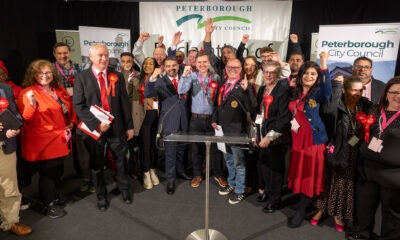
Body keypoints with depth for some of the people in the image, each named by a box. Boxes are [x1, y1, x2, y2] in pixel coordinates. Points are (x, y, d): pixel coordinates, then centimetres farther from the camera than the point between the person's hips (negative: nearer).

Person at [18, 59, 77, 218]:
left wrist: (72, 122, 1)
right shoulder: (28, 93, -13)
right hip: (44, 142, -7)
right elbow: (27, 120, -20)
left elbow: (70, 107, 17)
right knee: (47, 173, 7)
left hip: (60, 139, 7)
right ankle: (50, 205, 25)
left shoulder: (59, 90, 7)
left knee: (58, 170, 21)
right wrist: (31, 105, -38)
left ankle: (57, 197, 42)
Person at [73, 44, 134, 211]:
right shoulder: (82, 77, -3)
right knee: (97, 164, 13)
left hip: (116, 126, 2)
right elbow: (78, 105, -9)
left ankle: (124, 189, 37)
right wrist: (96, 123, -18)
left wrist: (129, 126, 1)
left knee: (121, 160, 13)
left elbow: (125, 102, 3)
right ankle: (101, 196, 33)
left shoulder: (117, 77, 4)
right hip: (93, 127, -1)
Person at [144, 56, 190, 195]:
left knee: (181, 149, 19)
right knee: (170, 151, 2)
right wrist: (153, 78, -34)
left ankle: (179, 171, 38)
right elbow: (147, 94, -21)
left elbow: (187, 97, 4)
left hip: (183, 120, 4)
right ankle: (171, 179, 14)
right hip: (169, 121, -4)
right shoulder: (160, 82, -5)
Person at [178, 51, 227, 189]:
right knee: (196, 147, 10)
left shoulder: (216, 77, 4)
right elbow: (181, 91, -13)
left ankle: (219, 174, 24)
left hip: (212, 118, 1)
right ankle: (197, 175, 26)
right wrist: (184, 75, -22)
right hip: (196, 119, 0)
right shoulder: (192, 76, 1)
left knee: (215, 147, 7)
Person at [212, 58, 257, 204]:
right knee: (228, 159, 20)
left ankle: (239, 191, 20)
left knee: (238, 161, 6)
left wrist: (246, 90, -34)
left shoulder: (243, 86, -13)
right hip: (223, 128, 7)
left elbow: (252, 108, -25)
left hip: (236, 130, -7)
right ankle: (231, 184, 38)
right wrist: (215, 120, 10)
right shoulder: (223, 84, 9)